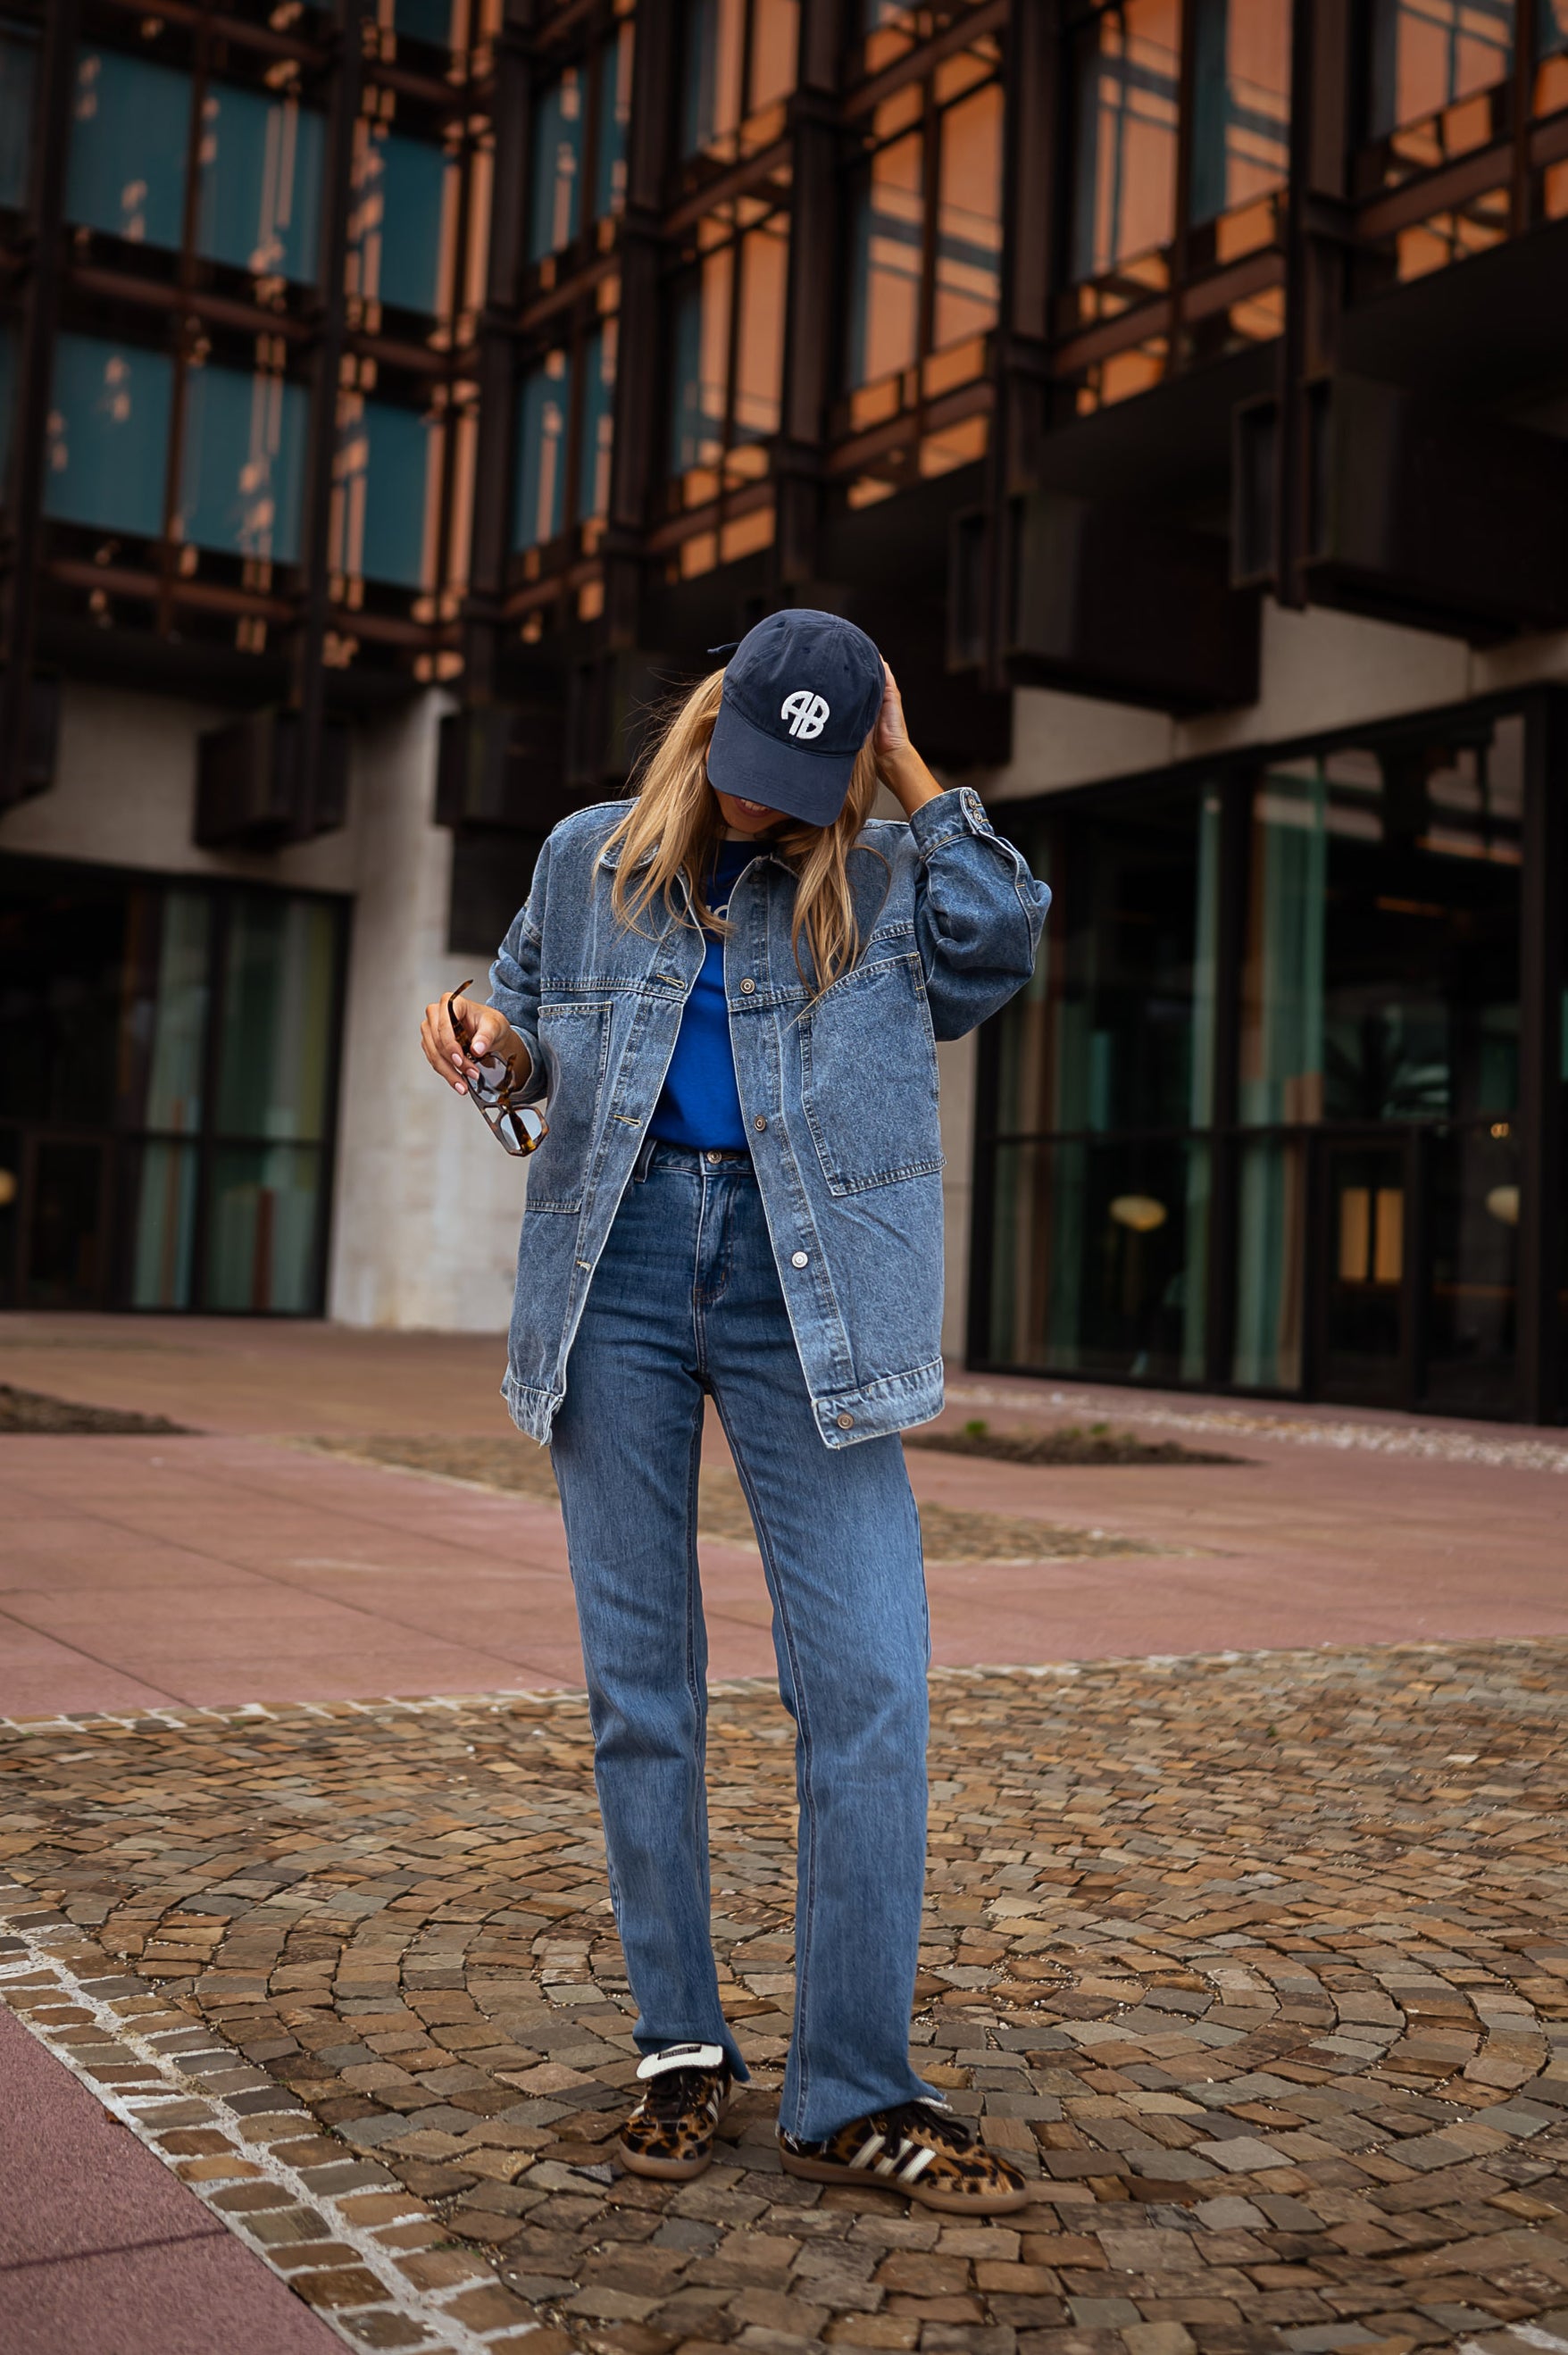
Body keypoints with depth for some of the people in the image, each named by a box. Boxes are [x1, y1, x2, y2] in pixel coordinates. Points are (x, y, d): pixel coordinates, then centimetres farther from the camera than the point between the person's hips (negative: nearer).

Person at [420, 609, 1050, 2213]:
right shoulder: (588, 860, 11)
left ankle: (851, 2095, 2)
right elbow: (534, 1025, 21)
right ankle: (680, 2047, 20)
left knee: (868, 1683, -8)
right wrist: (486, 1037, -1)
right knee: (639, 1683, 6)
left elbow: (1000, 946, -12)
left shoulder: (884, 878, 6)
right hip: (620, 1263, 2)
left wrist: (905, 763, -4)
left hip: (804, 1286, -1)